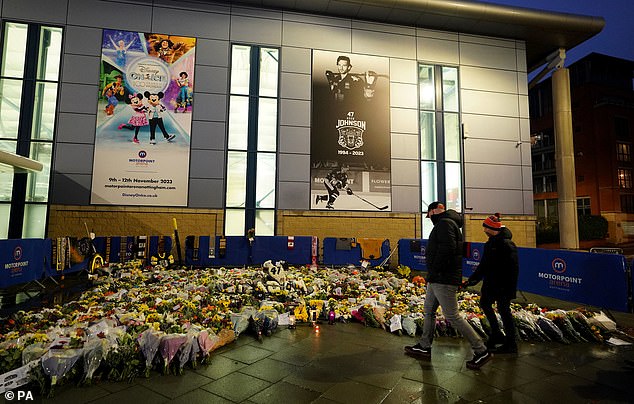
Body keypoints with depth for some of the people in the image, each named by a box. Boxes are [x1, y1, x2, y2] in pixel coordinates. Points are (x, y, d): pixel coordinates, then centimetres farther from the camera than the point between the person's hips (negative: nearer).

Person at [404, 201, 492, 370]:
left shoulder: (445, 223, -14)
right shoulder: (444, 224, 18)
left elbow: (447, 249, -27)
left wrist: (434, 271, -21)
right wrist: (432, 274, 12)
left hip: (444, 280, -11)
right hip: (438, 279, 11)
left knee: (452, 316, -4)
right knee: (428, 310, 15)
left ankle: (481, 351, 9)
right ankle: (424, 347, 25)